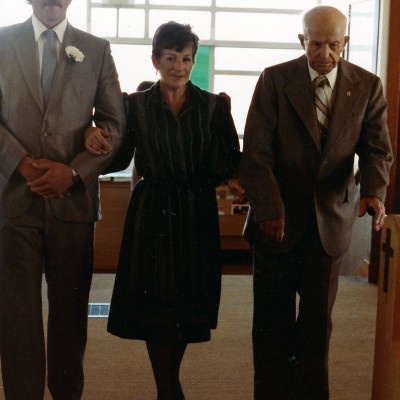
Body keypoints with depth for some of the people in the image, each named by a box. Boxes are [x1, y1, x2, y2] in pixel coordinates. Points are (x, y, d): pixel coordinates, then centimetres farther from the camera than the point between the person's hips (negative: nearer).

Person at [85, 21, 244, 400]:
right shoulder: (136, 104, 3)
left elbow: (227, 162, -3)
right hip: (151, 212, -1)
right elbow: (120, 159, 2)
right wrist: (96, 142, -18)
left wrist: (232, 179, -24)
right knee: (153, 300, -1)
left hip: (196, 212, 1)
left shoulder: (214, 105, 3)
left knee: (188, 300, 8)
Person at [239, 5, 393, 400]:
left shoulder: (367, 86, 1)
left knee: (318, 318, 8)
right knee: (273, 320, 7)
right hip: (278, 218, -1)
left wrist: (374, 190, -25)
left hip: (330, 219, 1)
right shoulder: (274, 80, -5)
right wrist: (269, 208, -22)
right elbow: (256, 151, -11)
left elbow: (377, 149, -3)